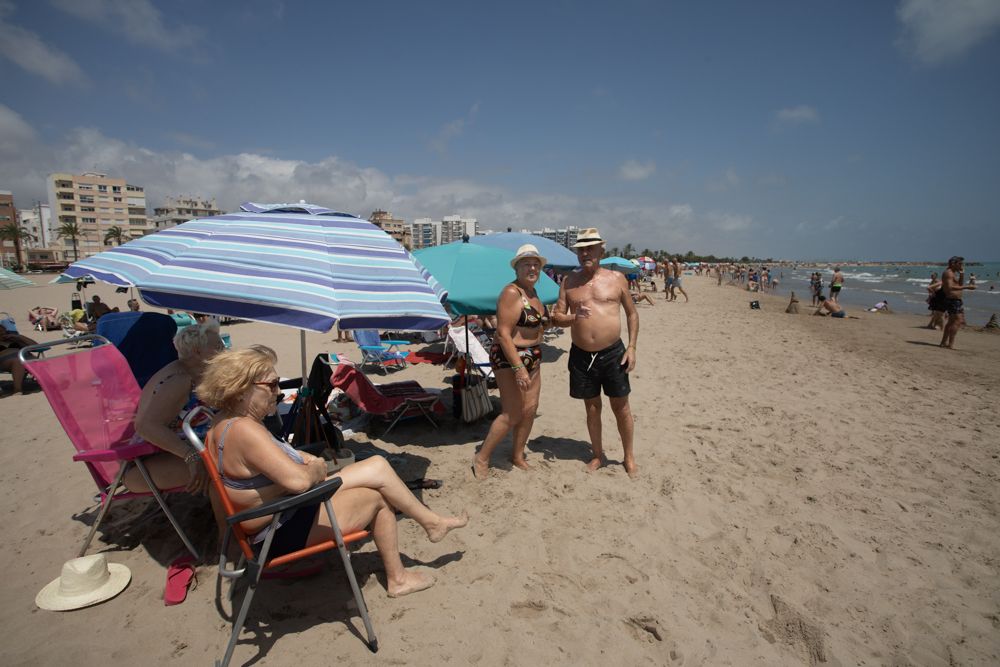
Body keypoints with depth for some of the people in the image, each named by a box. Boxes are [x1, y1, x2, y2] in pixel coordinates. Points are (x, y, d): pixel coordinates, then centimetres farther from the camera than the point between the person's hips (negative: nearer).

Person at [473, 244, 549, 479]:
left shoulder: (533, 293, 10)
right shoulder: (511, 293, -18)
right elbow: (503, 334, -23)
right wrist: (518, 367, -28)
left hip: (532, 358, 9)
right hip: (509, 358, -9)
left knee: (530, 409, 9)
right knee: (512, 414, -7)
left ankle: (518, 456, 26)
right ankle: (482, 458, 9)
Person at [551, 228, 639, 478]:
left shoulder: (616, 279, 0)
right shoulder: (569, 283, 4)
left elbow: (632, 313, 7)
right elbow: (557, 317, 4)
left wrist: (631, 347, -2)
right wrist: (573, 317, -19)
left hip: (613, 353, -1)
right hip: (581, 355, 2)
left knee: (621, 406, 7)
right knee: (592, 407, 13)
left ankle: (629, 457, 25)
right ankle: (598, 455, 31)